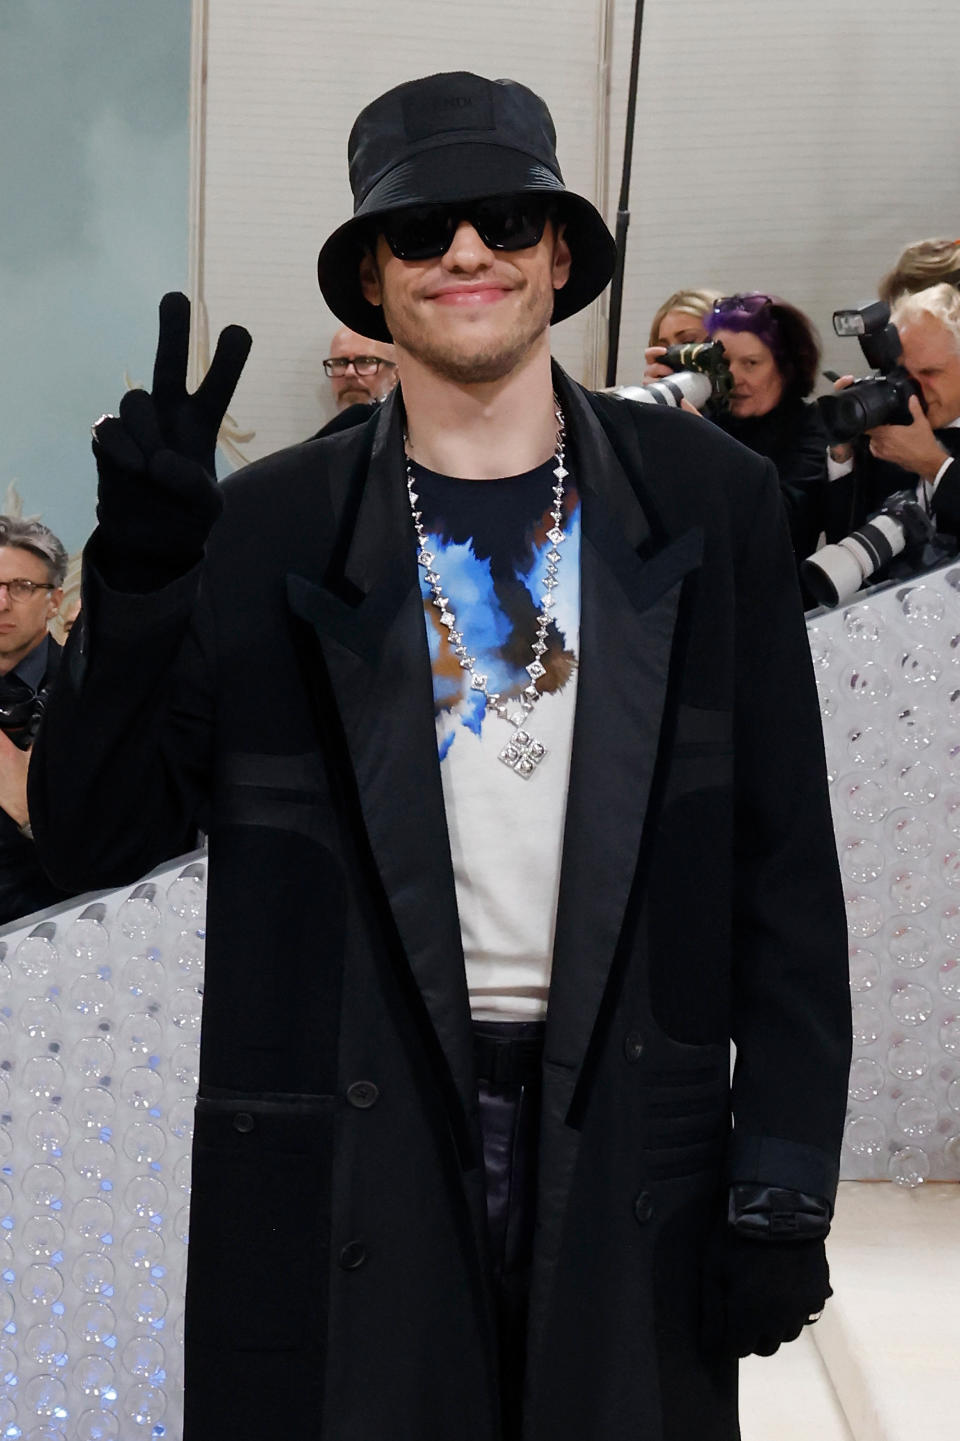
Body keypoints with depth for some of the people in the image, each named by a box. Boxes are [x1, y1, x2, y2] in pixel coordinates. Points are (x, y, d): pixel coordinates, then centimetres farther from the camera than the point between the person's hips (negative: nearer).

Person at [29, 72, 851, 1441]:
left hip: (632, 1142, 1)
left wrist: (784, 1176, -2)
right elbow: (92, 837, -1)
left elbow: (784, 861, 3)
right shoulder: (267, 527, 0)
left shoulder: (706, 499, 2)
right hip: (352, 1159, -1)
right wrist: (139, 568, -15)